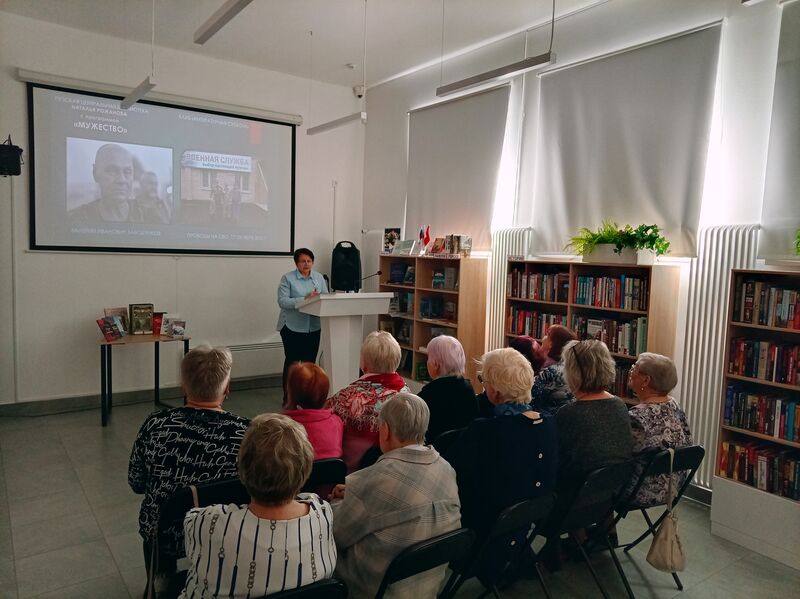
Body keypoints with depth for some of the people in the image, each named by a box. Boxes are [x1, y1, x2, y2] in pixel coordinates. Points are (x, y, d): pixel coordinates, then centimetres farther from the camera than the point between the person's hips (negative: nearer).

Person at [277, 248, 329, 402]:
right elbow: (282, 301, -15)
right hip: (292, 327, -4)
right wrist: (305, 299, -25)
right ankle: (288, 397, 13)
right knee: (292, 362, 3)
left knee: (310, 362, 9)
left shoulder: (319, 277, 9)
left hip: (313, 327, 4)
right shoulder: (287, 278, -5)